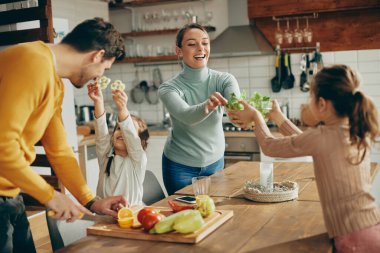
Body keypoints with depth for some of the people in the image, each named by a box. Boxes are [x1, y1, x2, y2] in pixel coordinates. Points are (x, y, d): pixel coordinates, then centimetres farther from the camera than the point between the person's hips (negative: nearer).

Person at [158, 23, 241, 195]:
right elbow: (186, 116, -36)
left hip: (215, 161, 3)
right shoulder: (168, 88, -17)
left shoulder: (224, 80, -11)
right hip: (180, 167, -2)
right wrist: (206, 107, -58)